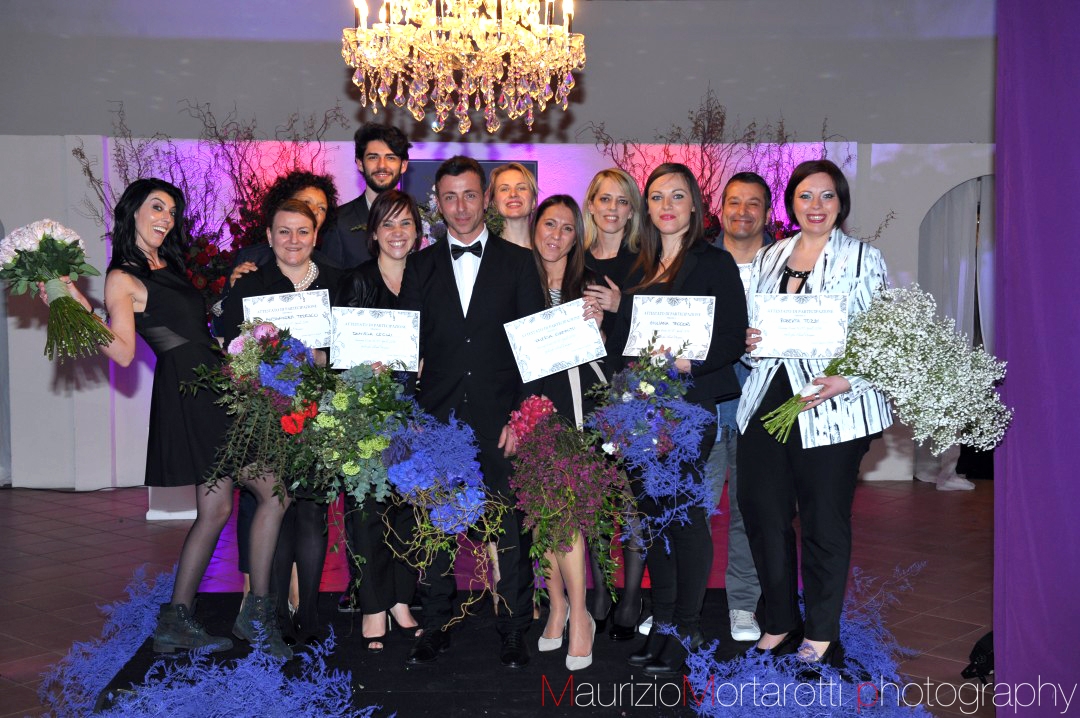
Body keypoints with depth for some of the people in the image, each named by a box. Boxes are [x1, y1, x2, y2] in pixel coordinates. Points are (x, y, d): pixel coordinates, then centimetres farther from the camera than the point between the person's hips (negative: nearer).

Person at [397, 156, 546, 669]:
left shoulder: (518, 262, 6)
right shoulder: (420, 266, 11)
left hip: (501, 421, -1)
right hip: (438, 419, 2)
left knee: (510, 528, 3)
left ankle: (514, 631, 16)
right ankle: (435, 628, 19)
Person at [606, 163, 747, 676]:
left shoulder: (714, 263, -1)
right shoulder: (641, 270, 17)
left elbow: (733, 339, -8)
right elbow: (621, 338, 19)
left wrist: (683, 363, -22)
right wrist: (628, 374, -1)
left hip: (690, 404, -6)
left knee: (685, 514, -3)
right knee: (651, 512, 9)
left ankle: (687, 628, 9)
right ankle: (662, 620, 20)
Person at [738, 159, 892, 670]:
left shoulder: (863, 259, 0)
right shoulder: (768, 258, 15)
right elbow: (748, 322, 21)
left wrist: (849, 379, -20)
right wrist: (747, 340, -2)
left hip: (832, 412, -5)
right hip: (766, 402, 5)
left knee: (824, 522, 4)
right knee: (763, 513, 8)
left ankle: (821, 634, 21)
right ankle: (779, 624, 25)